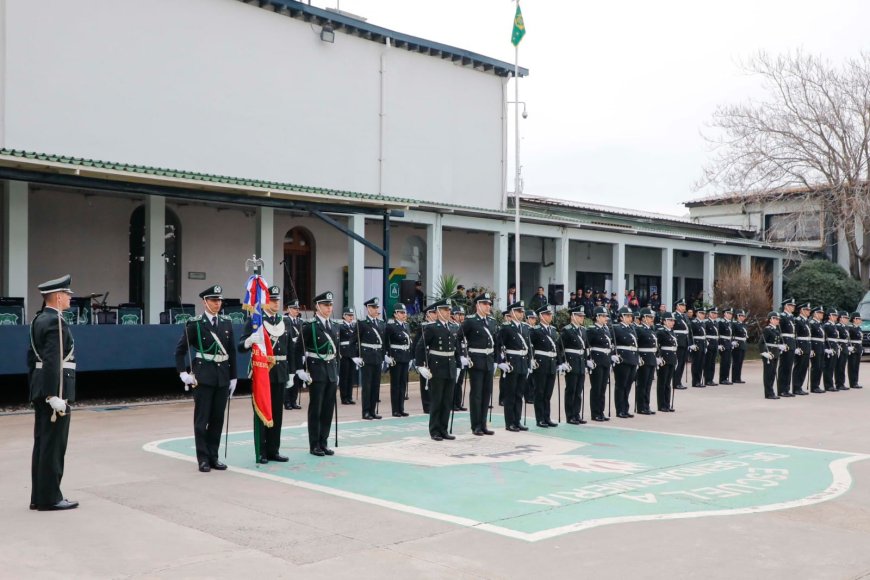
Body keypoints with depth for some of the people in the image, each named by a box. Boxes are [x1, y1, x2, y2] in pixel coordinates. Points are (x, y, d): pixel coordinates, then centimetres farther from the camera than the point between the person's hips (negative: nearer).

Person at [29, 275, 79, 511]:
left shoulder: (39, 319, 14)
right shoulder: (56, 321, -16)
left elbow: (32, 357, 18)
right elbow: (52, 361, -23)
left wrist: (35, 389, 22)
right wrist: (55, 396, -24)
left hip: (40, 390, 10)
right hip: (55, 389, -10)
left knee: (42, 444, 13)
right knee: (53, 445, -3)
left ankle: (39, 496, 19)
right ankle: (50, 498, 2)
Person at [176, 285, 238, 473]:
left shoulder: (227, 322, 9)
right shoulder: (194, 323, -4)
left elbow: (231, 351, 12)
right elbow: (180, 350, -1)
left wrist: (233, 377, 10)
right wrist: (183, 372, -11)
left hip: (222, 376, 4)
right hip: (203, 377, -4)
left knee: (218, 419, 8)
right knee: (202, 419, 0)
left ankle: (213, 456, 17)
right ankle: (203, 459, 8)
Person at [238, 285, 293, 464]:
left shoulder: (286, 321, 11)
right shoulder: (253, 321, -4)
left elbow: (290, 349, 14)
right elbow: (241, 347, -9)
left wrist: (291, 372, 10)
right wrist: (249, 341, -31)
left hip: (280, 373, 5)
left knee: (277, 413, 9)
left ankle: (273, 450, 18)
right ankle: (261, 452, 9)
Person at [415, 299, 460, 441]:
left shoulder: (452, 330, 12)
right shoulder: (431, 328, -8)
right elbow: (420, 348, -10)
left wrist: (457, 365, 13)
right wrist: (421, 366, -15)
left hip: (450, 370, 6)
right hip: (437, 370, -6)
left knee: (448, 401, 8)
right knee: (436, 401, 1)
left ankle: (443, 430, 16)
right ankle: (434, 431, 9)